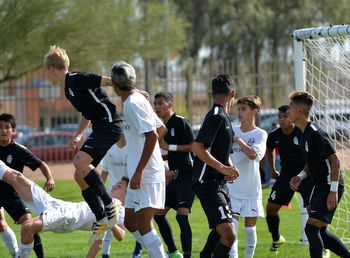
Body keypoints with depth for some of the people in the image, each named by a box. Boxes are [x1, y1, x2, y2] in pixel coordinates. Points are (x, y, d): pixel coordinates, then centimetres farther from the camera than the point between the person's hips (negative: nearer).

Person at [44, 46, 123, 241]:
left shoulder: (76, 80, -10)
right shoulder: (69, 89, 20)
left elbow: (108, 81, -14)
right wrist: (79, 135, 20)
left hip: (109, 124, -10)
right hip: (100, 127, 10)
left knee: (81, 161, -27)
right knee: (79, 176, 8)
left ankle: (109, 203, -20)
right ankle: (102, 218, 12)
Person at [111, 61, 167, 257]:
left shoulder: (132, 104, -15)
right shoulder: (140, 99, 13)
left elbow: (152, 135, -23)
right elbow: (160, 128, 20)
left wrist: (139, 171, -23)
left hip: (145, 175, -10)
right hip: (141, 174, 10)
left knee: (143, 225, -12)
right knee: (130, 222, 14)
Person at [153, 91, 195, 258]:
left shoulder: (180, 122, -10)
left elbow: (193, 145, -17)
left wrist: (169, 147, -18)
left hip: (187, 176, -9)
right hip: (175, 177, 9)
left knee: (181, 215, -18)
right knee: (158, 213, 10)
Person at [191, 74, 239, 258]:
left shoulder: (222, 116, 15)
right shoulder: (217, 116, -16)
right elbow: (197, 147, -26)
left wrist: (228, 166, 11)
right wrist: (223, 168, -25)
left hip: (218, 182, 11)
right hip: (208, 183, -11)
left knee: (222, 228, 30)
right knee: (228, 235, -23)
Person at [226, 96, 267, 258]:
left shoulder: (260, 134, -4)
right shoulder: (231, 131, 4)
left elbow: (254, 155, -21)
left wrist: (238, 140, -18)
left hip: (251, 190, -1)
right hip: (231, 188, 1)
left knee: (250, 229, 8)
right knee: (232, 225, -12)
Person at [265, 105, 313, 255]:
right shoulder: (274, 136, -3)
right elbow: (269, 149, 20)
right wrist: (272, 170, 20)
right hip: (286, 175, 5)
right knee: (271, 207, 2)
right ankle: (276, 239, 27)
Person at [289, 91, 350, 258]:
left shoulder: (315, 134, -18)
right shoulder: (303, 135, 11)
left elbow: (335, 160, -21)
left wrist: (333, 192, -23)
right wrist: (300, 177, 5)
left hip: (330, 187, -10)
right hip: (320, 185, 10)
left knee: (311, 228, -15)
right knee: (320, 233, 12)